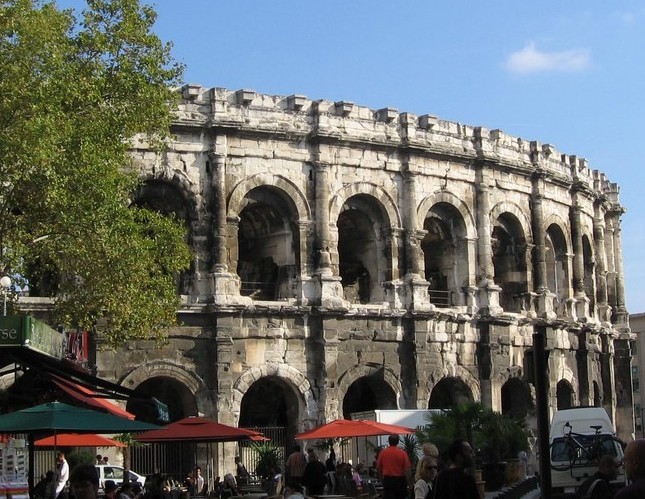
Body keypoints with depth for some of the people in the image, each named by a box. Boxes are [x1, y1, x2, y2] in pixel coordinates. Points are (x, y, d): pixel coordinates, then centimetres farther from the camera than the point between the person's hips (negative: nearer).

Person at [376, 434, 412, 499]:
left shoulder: (383, 452, -4)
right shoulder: (402, 453, -9)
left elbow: (378, 467, 5)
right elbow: (407, 469, -9)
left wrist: (381, 477, 21)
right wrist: (408, 481, 2)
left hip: (387, 480, 0)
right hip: (400, 480, 0)